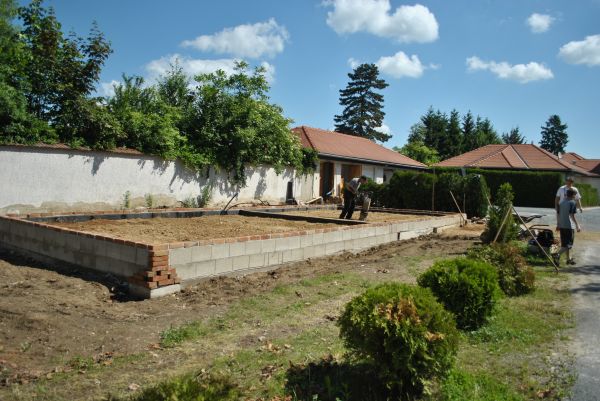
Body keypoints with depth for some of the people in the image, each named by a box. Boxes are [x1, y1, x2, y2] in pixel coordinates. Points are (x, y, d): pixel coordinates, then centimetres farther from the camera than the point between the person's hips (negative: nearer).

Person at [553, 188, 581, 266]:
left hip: (561, 226, 7)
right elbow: (572, 215, -15)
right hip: (569, 226, -7)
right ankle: (558, 255, -23)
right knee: (568, 244, -5)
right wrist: (577, 225, -12)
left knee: (565, 243, 14)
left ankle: (569, 259, 23)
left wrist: (558, 225, 21)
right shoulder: (572, 203, -9)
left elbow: (558, 215, 14)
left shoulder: (561, 203, 12)